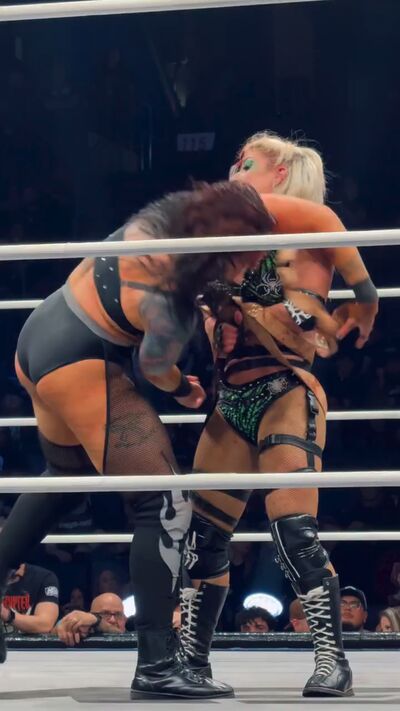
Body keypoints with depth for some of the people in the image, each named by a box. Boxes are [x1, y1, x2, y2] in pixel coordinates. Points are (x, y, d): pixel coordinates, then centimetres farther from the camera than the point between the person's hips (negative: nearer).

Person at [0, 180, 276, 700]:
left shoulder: (164, 213, -9)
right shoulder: (170, 309, -28)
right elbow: (156, 368, -14)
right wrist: (184, 390, 9)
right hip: (81, 367, -10)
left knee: (67, 476, 31)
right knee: (165, 505, -8)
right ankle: (157, 665, -11)